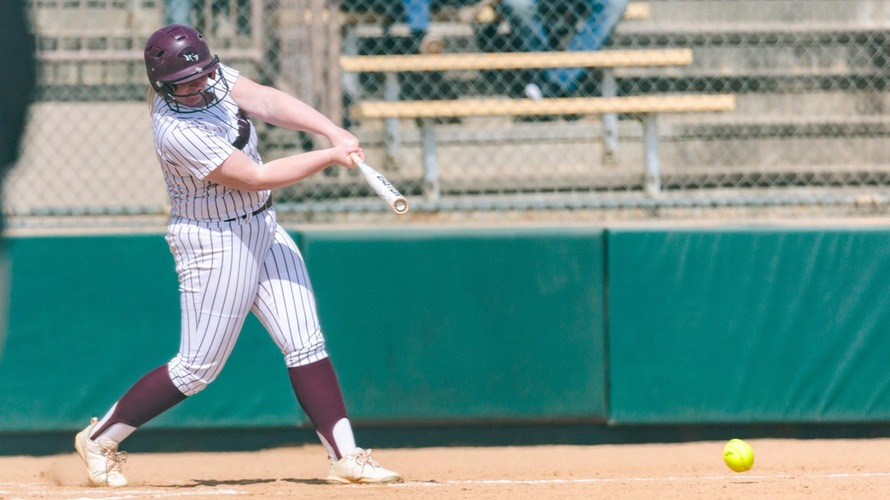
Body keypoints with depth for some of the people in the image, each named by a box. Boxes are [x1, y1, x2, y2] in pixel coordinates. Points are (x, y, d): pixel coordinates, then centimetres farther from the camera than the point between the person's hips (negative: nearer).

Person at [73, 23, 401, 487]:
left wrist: (332, 130, -27)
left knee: (306, 344, 2)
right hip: (215, 244, -8)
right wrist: (329, 157, -22)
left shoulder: (212, 77, -4)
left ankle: (345, 457, 0)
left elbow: (267, 101, -12)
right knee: (198, 367, -1)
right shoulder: (177, 131, -27)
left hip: (263, 229, 8)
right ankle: (100, 437, 14)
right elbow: (256, 178, -25)